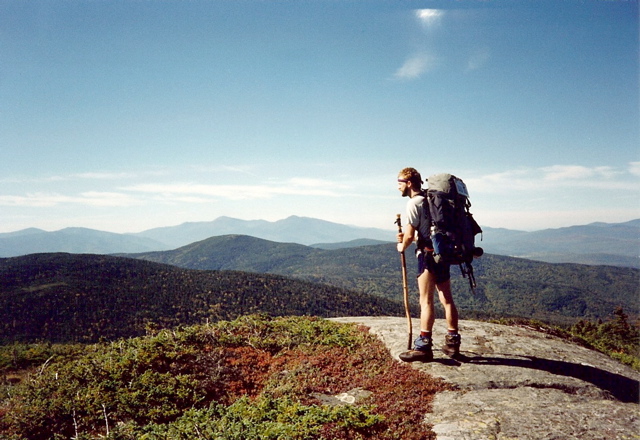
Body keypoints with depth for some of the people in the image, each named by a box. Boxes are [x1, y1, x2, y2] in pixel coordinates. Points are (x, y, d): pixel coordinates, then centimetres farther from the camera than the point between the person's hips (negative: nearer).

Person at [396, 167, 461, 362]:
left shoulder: (414, 203, -10)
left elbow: (409, 235, -14)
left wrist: (402, 246, 6)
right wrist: (407, 237, 12)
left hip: (428, 253, -9)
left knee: (426, 301, -7)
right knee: (447, 299, 11)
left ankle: (424, 346, -5)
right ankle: (452, 342, 19)